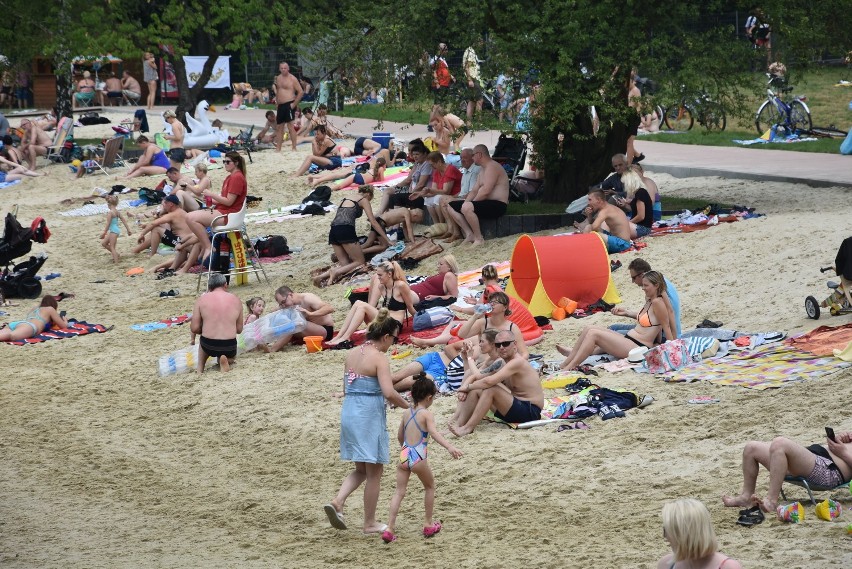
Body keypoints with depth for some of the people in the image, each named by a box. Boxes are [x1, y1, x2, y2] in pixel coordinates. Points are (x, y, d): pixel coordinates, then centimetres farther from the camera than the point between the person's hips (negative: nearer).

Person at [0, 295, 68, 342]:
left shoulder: (34, 309, 46)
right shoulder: (50, 309, 29)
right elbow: (63, 326, 33)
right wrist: (64, 320, 55)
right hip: (28, 326, -6)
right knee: (11, 336, -40)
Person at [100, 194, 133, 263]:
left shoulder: (110, 212, -18)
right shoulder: (117, 212, 6)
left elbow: (108, 224, -20)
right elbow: (124, 221, 9)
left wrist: (104, 233, -14)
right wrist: (128, 230, 15)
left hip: (113, 231, -9)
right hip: (116, 229, 9)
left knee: (112, 247, -2)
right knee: (103, 243, 19)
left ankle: (116, 262, -2)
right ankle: (116, 255, 23)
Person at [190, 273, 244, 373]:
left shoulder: (202, 299, 1)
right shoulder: (236, 300, 5)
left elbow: (194, 328, 0)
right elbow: (239, 329, 11)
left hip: (208, 345, 0)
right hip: (229, 346, 0)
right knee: (231, 357, 37)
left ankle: (200, 369, 21)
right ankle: (226, 361, 1)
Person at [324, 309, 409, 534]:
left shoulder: (351, 354, 10)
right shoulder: (379, 357, -13)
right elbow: (389, 392, -21)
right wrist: (406, 406, -5)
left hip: (349, 412, 7)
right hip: (370, 416, -7)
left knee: (361, 470, 20)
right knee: (374, 473, 7)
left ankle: (337, 502, -2)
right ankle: (370, 523, 14)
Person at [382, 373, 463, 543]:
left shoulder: (406, 413, 14)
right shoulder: (426, 414, -5)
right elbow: (434, 433, -23)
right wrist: (449, 446, -36)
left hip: (404, 454, 5)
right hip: (418, 456, -5)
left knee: (399, 492, 4)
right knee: (430, 486, 18)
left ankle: (390, 528, -9)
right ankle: (429, 525, 25)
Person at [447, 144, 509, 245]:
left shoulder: (492, 167, -13)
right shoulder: (483, 170, 21)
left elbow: (485, 191, -23)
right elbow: (475, 190, 16)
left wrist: (469, 203, -16)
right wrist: (465, 203, -1)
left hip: (497, 205, -11)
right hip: (486, 203, 11)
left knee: (467, 207, -36)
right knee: (451, 206, 7)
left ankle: (479, 238, -23)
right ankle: (469, 234, -4)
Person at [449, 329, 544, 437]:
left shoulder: (517, 362, -19)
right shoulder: (501, 364, 12)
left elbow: (489, 381, -29)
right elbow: (475, 376, 17)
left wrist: (468, 387, -13)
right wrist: (464, 389, -5)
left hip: (531, 412, -9)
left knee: (491, 389, -27)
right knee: (474, 391, 0)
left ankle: (468, 428, -24)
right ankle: (459, 424, -8)